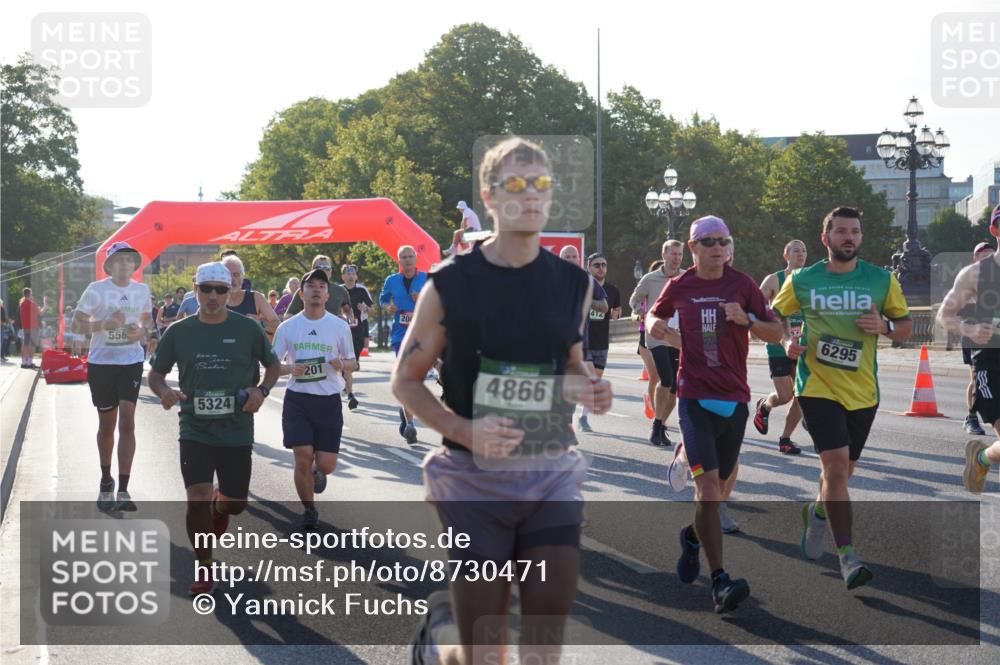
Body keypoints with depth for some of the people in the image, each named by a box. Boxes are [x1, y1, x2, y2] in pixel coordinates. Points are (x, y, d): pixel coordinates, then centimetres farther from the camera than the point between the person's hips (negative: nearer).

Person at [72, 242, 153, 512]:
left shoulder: (141, 290, 3)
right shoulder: (97, 289, -7)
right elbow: (77, 324, -7)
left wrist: (142, 330, -4)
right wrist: (106, 324, -23)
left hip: (131, 361, 1)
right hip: (101, 363, -1)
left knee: (127, 423, -10)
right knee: (106, 425, 10)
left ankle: (123, 490, -11)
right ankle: (106, 482, 30)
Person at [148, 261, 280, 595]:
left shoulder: (247, 329, -2)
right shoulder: (178, 332, 0)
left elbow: (273, 365, 10)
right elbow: (156, 373, 9)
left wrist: (262, 390, -10)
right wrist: (163, 391, -14)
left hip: (237, 431, 1)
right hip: (195, 430, -1)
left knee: (236, 502, 9)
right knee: (197, 500, -12)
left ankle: (220, 504, 49)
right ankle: (204, 568, 7)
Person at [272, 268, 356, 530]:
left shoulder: (340, 326, 2)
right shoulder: (287, 327, 2)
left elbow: (351, 361, 10)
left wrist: (341, 364, -13)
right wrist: (290, 368, -14)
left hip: (329, 400, 0)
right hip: (297, 399, 0)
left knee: (326, 464, -3)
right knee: (303, 459, -6)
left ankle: (318, 473, 37)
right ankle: (309, 511, 16)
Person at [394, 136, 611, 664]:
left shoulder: (573, 283, 5)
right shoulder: (450, 285, -7)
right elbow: (406, 381, 0)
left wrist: (587, 390, -4)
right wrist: (463, 430, -18)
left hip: (552, 480, 3)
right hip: (476, 481, -3)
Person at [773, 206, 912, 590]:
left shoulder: (882, 280, 2)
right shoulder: (802, 281, -1)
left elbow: (906, 326, 8)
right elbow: (774, 314, 14)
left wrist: (884, 327, -13)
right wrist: (787, 341, -6)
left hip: (863, 392, 3)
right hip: (817, 386, -3)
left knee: (842, 469, 16)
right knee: (836, 466, -17)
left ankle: (818, 512, 49)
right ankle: (848, 558, -14)